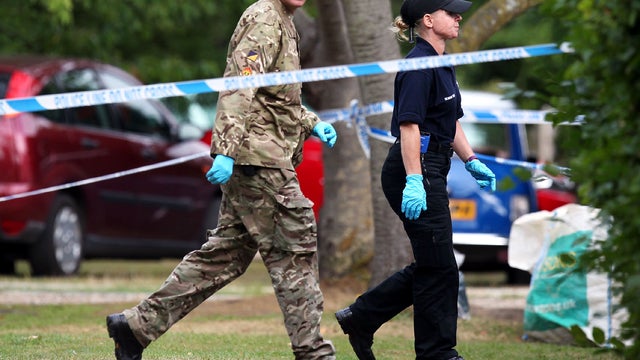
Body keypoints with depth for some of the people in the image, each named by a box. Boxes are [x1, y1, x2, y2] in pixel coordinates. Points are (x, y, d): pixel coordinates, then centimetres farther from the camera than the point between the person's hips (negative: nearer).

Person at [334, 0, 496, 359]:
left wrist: (472, 161, 20)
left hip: (430, 174, 10)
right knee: (439, 267, -3)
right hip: (416, 171, -10)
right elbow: (409, 125, -22)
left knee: (431, 265, 14)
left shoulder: (441, 65, 16)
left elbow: (452, 123, 26)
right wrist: (414, 181, -27)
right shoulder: (419, 65, -15)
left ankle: (360, 317, 21)